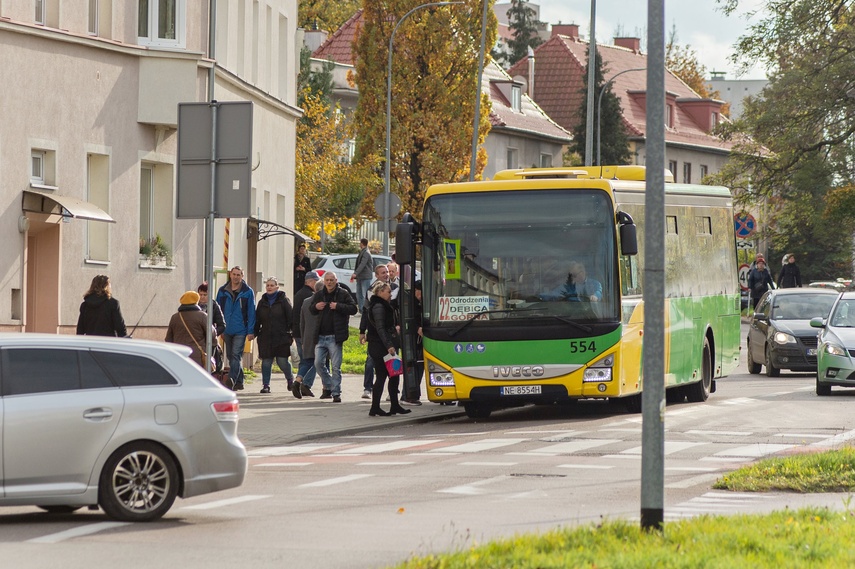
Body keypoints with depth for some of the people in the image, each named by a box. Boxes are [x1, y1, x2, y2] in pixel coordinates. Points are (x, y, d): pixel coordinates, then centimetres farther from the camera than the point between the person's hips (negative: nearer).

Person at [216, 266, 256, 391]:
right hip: (227, 330, 4)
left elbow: (251, 312, -1)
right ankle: (239, 382, 20)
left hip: (240, 330, -4)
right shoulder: (222, 291, 8)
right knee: (230, 356, 10)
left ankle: (231, 381, -17)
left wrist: (250, 331, -7)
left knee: (235, 356, -12)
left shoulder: (248, 292, -1)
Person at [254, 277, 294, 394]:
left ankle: (290, 379, 23)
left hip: (281, 337, -3)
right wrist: (255, 333, 7)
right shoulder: (262, 301, 12)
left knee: (282, 361, -3)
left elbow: (290, 317, -2)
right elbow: (257, 319, 14)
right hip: (266, 337, 3)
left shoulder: (283, 300, 1)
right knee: (266, 362, 1)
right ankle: (265, 385, 6)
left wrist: (292, 333, -8)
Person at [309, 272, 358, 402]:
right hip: (320, 336, 4)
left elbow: (353, 309, -6)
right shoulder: (319, 294, 11)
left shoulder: (343, 294, -1)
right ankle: (330, 385, 21)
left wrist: (338, 306, -18)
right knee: (318, 363, 1)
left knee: (335, 367, -3)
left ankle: (336, 393, 3)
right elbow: (310, 309, 20)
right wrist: (315, 307, -3)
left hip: (335, 337, -4)